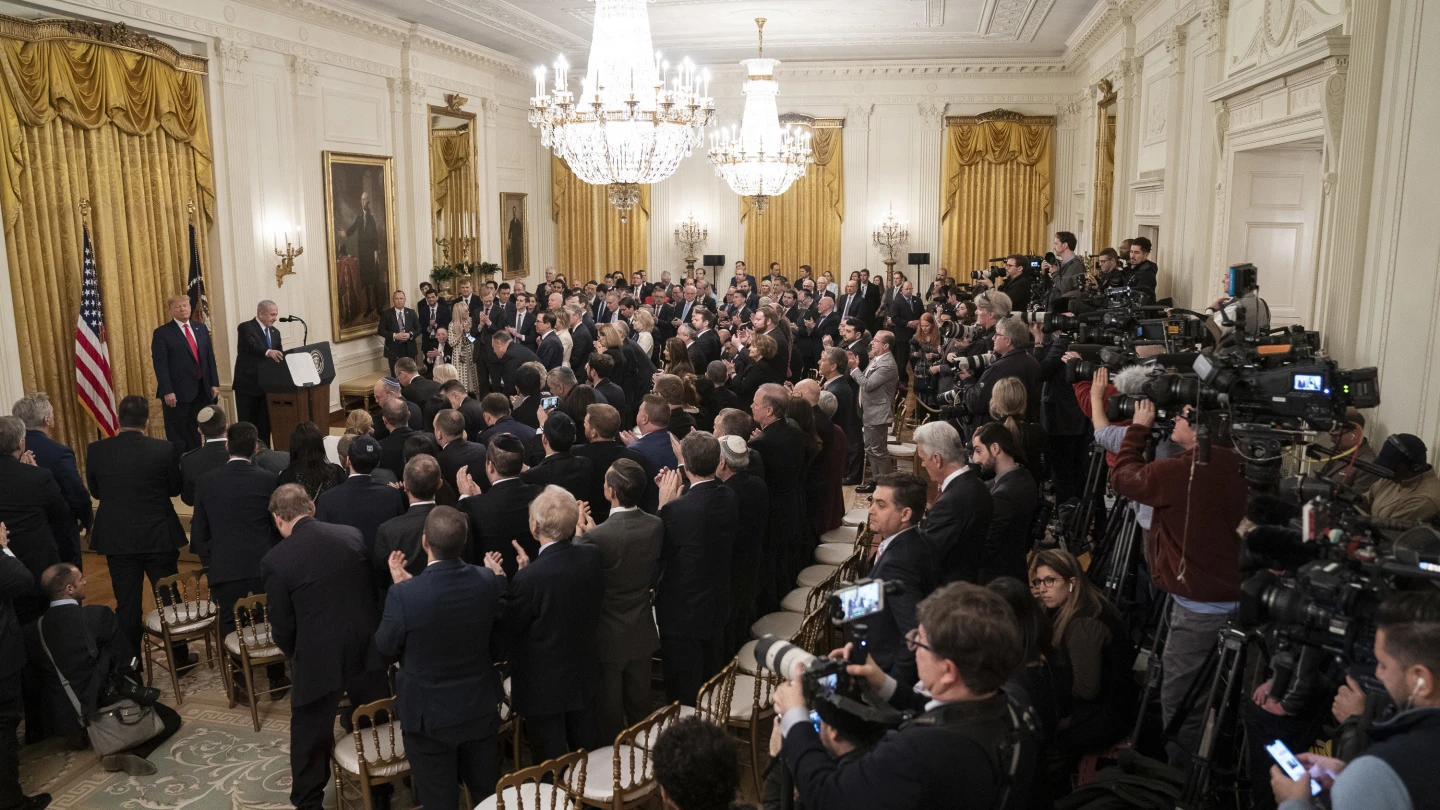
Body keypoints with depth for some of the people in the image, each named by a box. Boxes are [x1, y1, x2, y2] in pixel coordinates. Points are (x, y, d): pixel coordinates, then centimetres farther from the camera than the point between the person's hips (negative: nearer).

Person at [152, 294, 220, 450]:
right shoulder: (162, 332, -4)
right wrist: (167, 391, -17)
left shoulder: (201, 329, 12)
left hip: (201, 389, 5)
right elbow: (160, 364, -10)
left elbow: (210, 357, 13)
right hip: (177, 392, -5)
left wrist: (214, 383, 6)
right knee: (177, 436, 3)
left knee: (196, 433, 13)